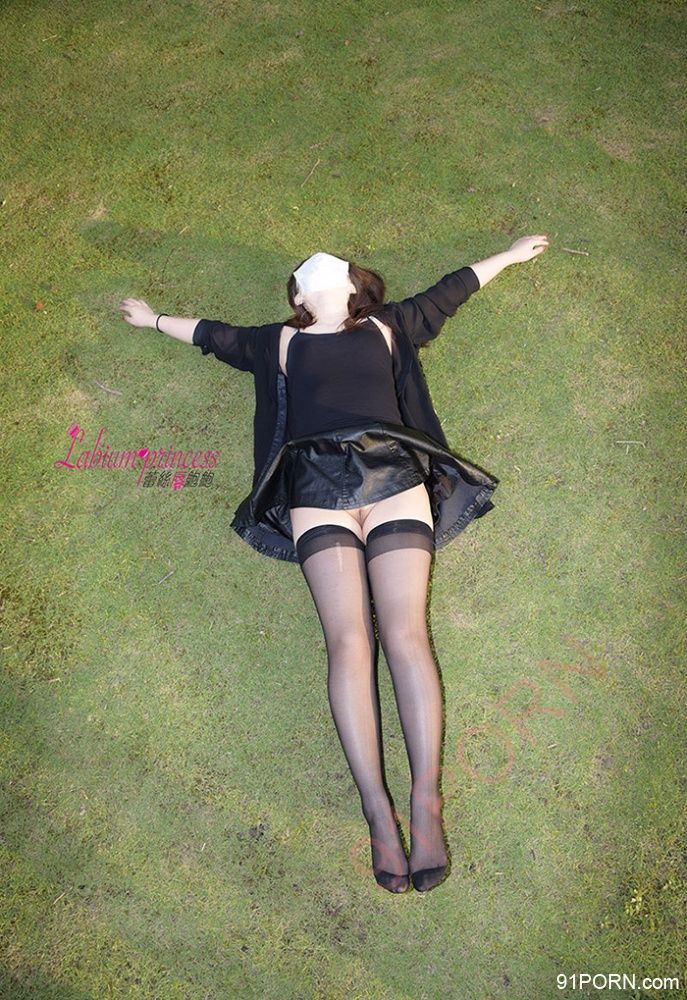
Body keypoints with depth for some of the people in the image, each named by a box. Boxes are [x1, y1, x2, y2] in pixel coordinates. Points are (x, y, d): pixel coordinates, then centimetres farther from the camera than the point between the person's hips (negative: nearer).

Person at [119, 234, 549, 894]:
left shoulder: (386, 327, 29)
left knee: (405, 633, -18)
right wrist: (153, 320, 52)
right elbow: (213, 334, 41)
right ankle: (377, 809, -22)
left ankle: (425, 801, -22)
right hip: (316, 488, 0)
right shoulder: (280, 341, 29)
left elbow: (448, 291, 39)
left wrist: (510, 254, 50)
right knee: (348, 639, -19)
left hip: (394, 474, 0)